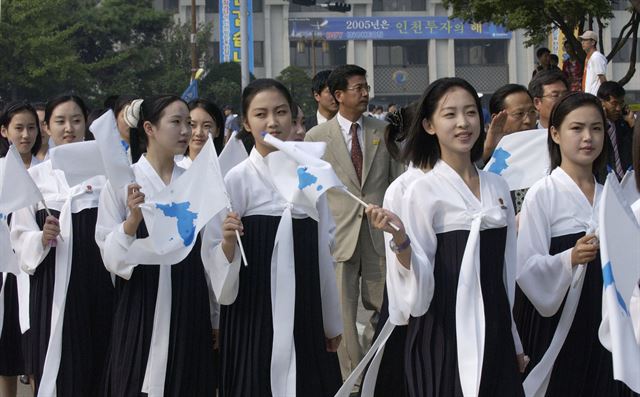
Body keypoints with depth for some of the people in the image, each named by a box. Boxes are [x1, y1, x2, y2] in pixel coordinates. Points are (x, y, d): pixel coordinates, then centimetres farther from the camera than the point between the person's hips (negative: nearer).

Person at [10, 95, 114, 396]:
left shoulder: (103, 172, 4)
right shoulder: (34, 176, 6)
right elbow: (20, 236, 4)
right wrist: (42, 239, -15)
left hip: (96, 282, 0)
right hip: (52, 284, 0)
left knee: (95, 370, 0)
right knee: (56, 370, -1)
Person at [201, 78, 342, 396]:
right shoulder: (236, 178, -7)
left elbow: (323, 250, 11)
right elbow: (215, 260, -6)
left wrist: (332, 321, 12)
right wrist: (228, 242, -27)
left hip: (304, 311, 4)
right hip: (255, 311, -4)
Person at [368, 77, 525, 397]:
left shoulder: (497, 187, 8)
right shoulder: (423, 191, -8)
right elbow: (418, 287, -11)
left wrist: (515, 342, 17)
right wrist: (400, 239, -29)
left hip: (493, 331, 5)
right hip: (444, 334, -5)